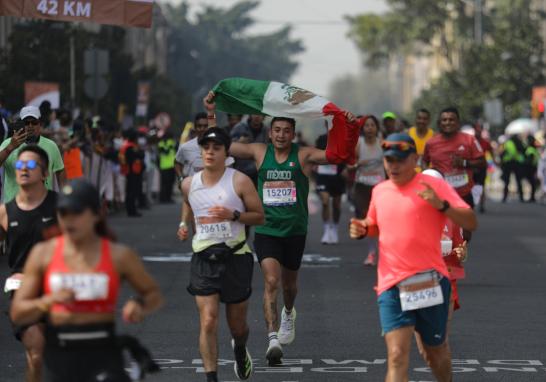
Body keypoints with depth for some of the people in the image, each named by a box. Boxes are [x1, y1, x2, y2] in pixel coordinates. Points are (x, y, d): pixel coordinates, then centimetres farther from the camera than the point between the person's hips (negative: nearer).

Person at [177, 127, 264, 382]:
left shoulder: (239, 181, -8)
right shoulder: (189, 184, 3)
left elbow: (259, 217, -5)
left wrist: (233, 215, -21)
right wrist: (184, 224, 9)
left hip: (235, 258, -1)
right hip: (203, 258, 1)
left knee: (237, 324, 13)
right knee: (208, 322, -13)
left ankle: (240, 350, 48)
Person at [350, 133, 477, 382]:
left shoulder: (434, 186, -4)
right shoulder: (379, 191, 11)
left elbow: (471, 223, -10)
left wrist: (442, 205, -26)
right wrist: (362, 229, 8)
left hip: (430, 282, -2)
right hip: (391, 286, 2)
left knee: (436, 351, 15)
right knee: (397, 357, -12)